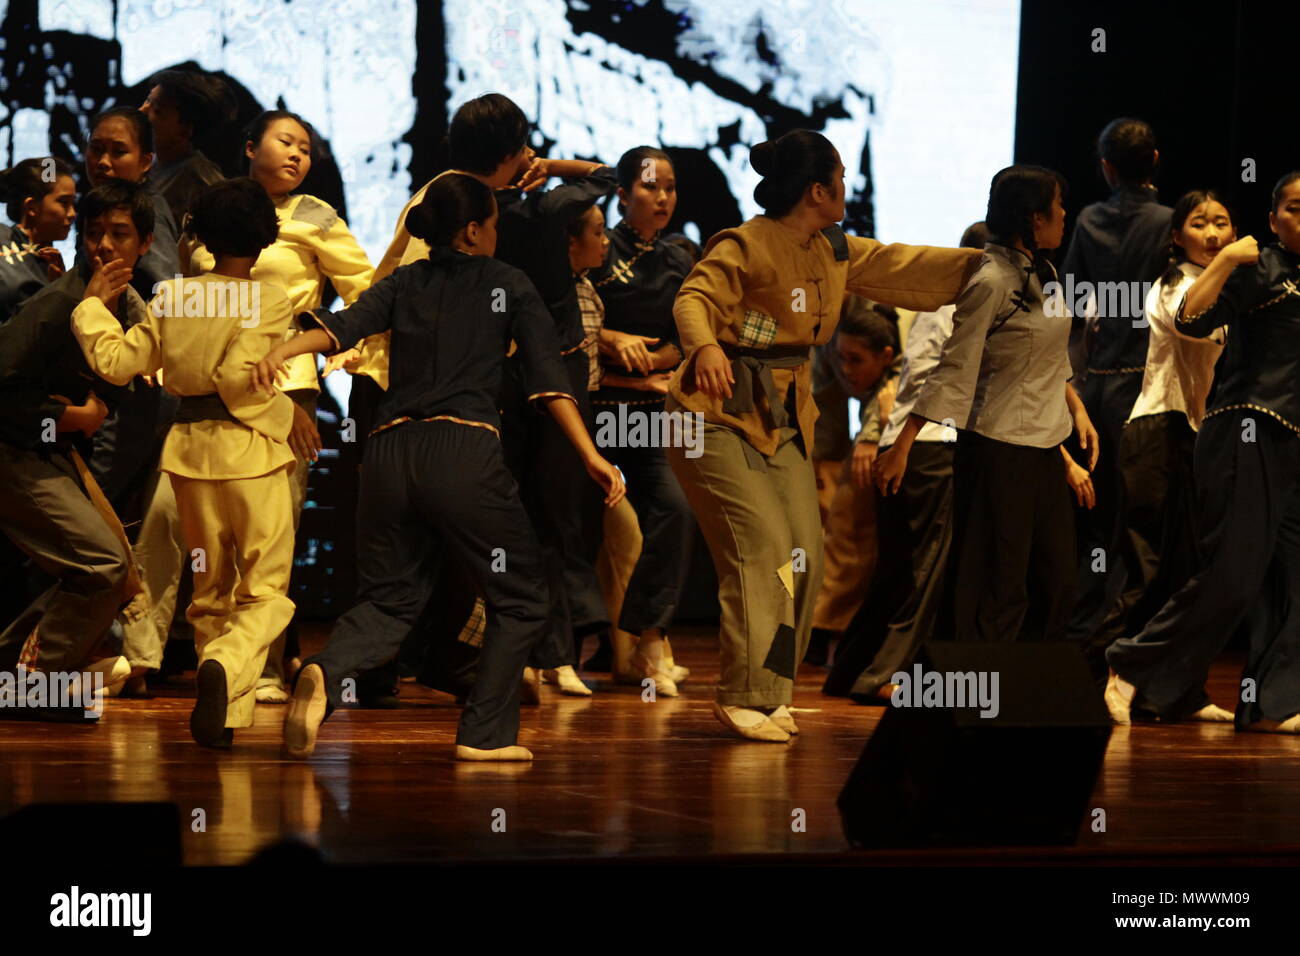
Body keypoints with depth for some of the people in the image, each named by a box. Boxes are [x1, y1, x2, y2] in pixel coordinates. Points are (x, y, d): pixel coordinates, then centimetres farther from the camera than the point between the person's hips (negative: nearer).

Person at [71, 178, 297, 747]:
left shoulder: (171, 297, 2)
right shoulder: (268, 301, -10)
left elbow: (117, 362, 6)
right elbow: (236, 374, -20)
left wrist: (94, 305, 20)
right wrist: (280, 410, -2)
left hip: (191, 449, 4)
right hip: (251, 450, -4)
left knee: (211, 588, 17)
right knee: (266, 590, 1)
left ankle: (223, 718, 14)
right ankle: (226, 665, -29)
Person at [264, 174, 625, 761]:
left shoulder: (403, 284, 19)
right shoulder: (508, 285, 11)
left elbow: (346, 326, 0)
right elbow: (547, 377, 2)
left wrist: (284, 350, -14)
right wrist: (590, 456, -1)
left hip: (390, 450, 4)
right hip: (464, 453, -4)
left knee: (388, 598, 15)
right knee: (518, 599, 11)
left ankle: (326, 673, -16)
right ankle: (485, 734, 3)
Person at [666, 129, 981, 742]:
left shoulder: (835, 253, 9)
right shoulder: (744, 248, -15)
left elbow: (904, 267, 17)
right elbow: (695, 299, -29)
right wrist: (706, 347, -51)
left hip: (784, 421, 8)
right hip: (720, 416, -8)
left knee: (803, 554, 1)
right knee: (761, 547, -17)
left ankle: (769, 693, 8)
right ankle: (743, 698, -14)